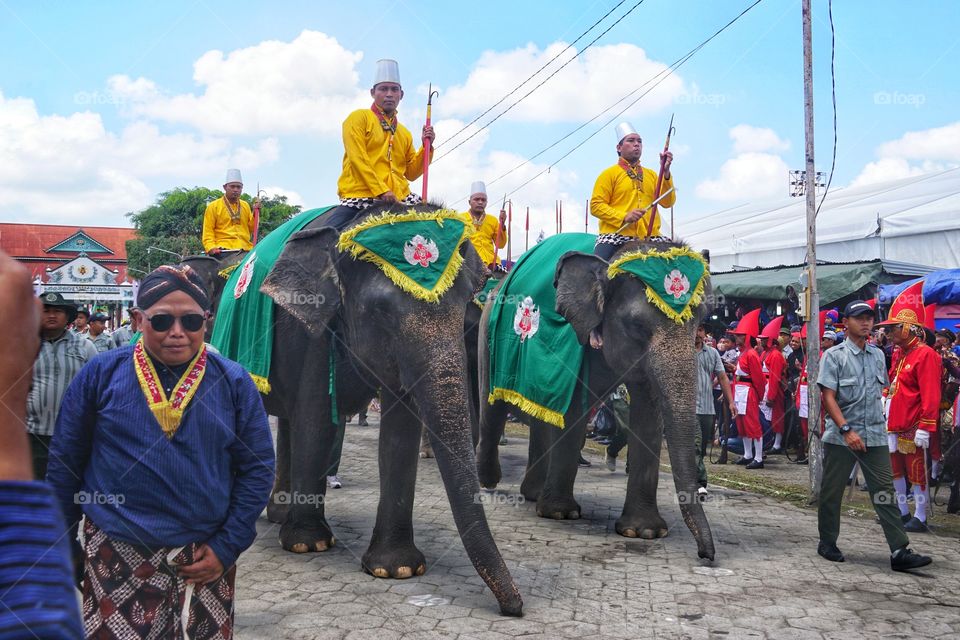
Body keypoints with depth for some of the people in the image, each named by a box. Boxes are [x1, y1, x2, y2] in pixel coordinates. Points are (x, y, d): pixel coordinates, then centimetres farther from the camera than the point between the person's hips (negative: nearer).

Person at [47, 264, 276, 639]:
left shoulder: (233, 383, -2)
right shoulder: (101, 374, -4)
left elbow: (257, 468, 0)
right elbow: (65, 463, 4)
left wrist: (227, 548, -4)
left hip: (203, 562, 1)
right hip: (116, 559, -1)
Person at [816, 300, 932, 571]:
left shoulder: (878, 355, 12)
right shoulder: (834, 355, -5)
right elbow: (828, 397, -11)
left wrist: (877, 421, 12)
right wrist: (847, 430, -20)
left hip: (875, 436, 4)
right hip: (840, 437, -4)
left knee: (884, 492, 0)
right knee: (832, 492, 6)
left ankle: (900, 551, -1)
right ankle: (827, 543, 20)